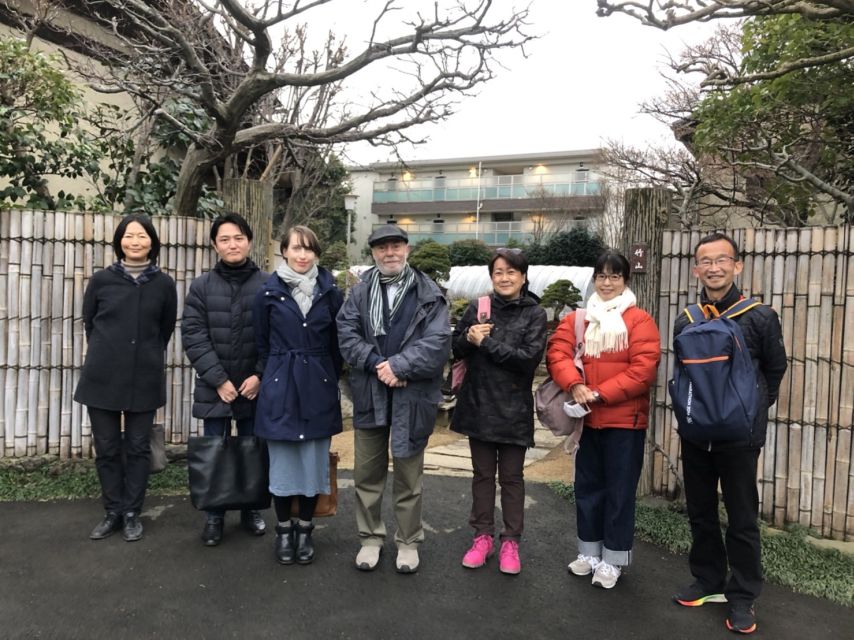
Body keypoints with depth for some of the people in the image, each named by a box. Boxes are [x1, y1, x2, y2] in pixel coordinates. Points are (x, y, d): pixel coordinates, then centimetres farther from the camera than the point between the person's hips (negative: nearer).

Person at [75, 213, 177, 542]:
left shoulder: (164, 284, -2)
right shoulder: (101, 280, -1)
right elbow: (88, 323, 11)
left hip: (145, 379, 0)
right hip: (102, 377, 1)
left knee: (138, 448, 7)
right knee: (106, 448, 8)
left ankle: (132, 513, 21)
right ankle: (113, 512, 24)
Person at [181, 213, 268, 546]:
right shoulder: (201, 286, 1)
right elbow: (193, 337, -4)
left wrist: (260, 376, -10)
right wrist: (219, 379, -11)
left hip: (256, 387, 0)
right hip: (214, 388, 0)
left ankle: (251, 510, 29)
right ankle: (214, 516, 24)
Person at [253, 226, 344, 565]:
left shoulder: (330, 292, 0)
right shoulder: (269, 292, -1)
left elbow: (337, 342, 7)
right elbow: (262, 342, 8)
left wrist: (329, 378, 9)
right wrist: (275, 375, 12)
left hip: (319, 389, 1)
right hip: (280, 389, -1)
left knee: (314, 460, 7)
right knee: (282, 461, 6)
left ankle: (305, 530, 24)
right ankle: (283, 530, 24)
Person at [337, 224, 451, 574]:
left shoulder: (428, 293, -2)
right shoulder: (360, 291, 5)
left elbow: (437, 342, -12)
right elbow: (347, 333, -4)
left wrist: (398, 365, -19)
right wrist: (376, 364, -17)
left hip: (411, 397, -2)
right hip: (369, 394, 2)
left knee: (408, 474, 11)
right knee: (367, 472, 13)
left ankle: (408, 541, 28)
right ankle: (370, 537, 31)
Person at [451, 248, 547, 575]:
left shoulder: (534, 313, -5)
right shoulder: (477, 308, 3)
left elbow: (529, 357, -16)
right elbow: (456, 349, 6)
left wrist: (485, 342, -17)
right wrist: (468, 337, -16)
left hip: (513, 409, -3)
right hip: (478, 404, 3)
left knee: (511, 477, 9)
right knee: (482, 474, 14)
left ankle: (511, 542, 22)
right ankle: (483, 536, 27)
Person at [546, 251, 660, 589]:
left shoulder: (640, 320, -7)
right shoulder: (577, 319, 7)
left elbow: (643, 370, -15)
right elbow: (557, 354, -5)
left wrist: (600, 393, -20)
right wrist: (574, 386, -23)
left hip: (625, 420, -4)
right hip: (587, 419, 4)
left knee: (619, 489, 6)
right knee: (587, 485, 14)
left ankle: (613, 558, 20)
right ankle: (590, 552, 29)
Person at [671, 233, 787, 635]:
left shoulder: (760, 317, -9)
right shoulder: (684, 322, 2)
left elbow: (775, 370, 4)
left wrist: (750, 409, 8)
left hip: (740, 436, -4)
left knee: (742, 519, 7)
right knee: (700, 513, 15)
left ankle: (742, 597, 23)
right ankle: (708, 582, 32)